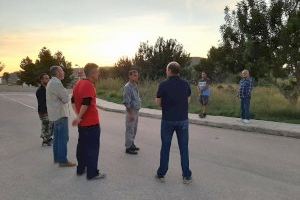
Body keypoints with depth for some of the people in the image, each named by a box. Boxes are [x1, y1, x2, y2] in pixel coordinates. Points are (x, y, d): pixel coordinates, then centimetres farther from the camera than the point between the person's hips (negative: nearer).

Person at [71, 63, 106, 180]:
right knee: (93, 148, 0)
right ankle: (92, 173, 7)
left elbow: (73, 101, 13)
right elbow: (86, 103, -26)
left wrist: (77, 115, 8)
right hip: (92, 123, -9)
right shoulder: (89, 85, -18)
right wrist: (79, 117, -17)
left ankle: (80, 169, 29)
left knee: (82, 145, 18)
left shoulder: (79, 83, 10)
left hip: (82, 123, 9)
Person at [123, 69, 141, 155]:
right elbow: (126, 102, -20)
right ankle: (128, 148, 10)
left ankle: (132, 144, 30)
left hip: (136, 111, 9)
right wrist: (131, 114, -21)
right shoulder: (127, 87, -17)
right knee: (130, 130, 0)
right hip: (131, 111, -9)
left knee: (134, 129, 17)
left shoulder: (135, 86, 11)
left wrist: (136, 112, 16)